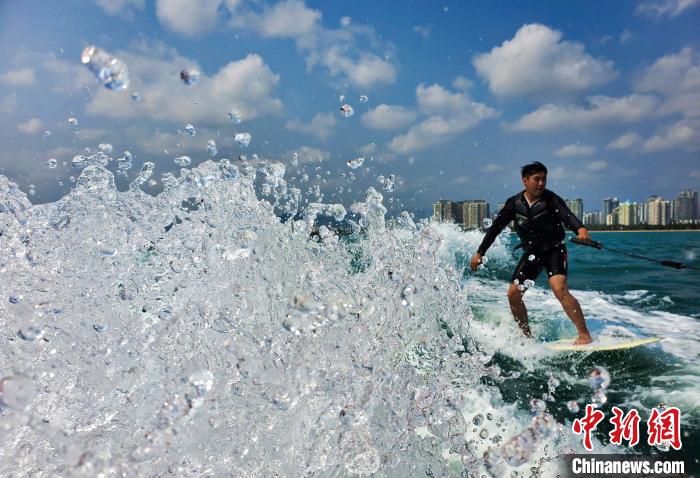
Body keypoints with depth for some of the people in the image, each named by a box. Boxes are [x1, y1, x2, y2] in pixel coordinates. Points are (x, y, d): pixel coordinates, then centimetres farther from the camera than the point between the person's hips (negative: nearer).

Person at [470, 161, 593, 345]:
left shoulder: (551, 199, -14)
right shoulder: (514, 203, -3)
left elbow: (567, 215, -32)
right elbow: (496, 228, 1)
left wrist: (581, 229, -55)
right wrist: (480, 253, 0)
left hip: (554, 249, -4)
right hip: (532, 252, 4)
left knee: (560, 289, -24)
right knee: (513, 294, 0)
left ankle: (585, 335, -15)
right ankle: (527, 337, 17)